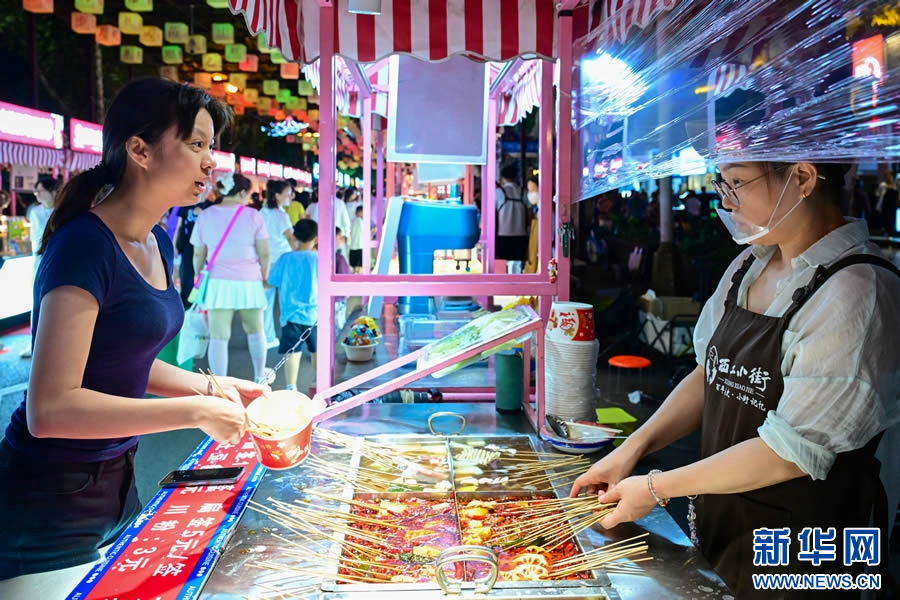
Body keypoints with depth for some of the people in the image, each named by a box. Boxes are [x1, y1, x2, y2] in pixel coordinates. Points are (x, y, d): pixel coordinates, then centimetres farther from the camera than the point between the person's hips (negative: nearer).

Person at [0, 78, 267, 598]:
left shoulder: (158, 243, 4)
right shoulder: (84, 246, -22)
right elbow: (50, 408, -26)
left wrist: (213, 387, 1)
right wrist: (195, 411, -23)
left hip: (117, 479, 8)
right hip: (52, 502, -8)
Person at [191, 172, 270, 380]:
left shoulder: (205, 215, 4)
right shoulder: (252, 215, -2)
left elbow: (198, 255, 6)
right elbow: (264, 254, -4)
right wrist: (264, 278, 9)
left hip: (218, 283, 1)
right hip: (249, 282, 0)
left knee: (218, 338, 1)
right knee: (255, 331, 19)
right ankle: (260, 376, 35)